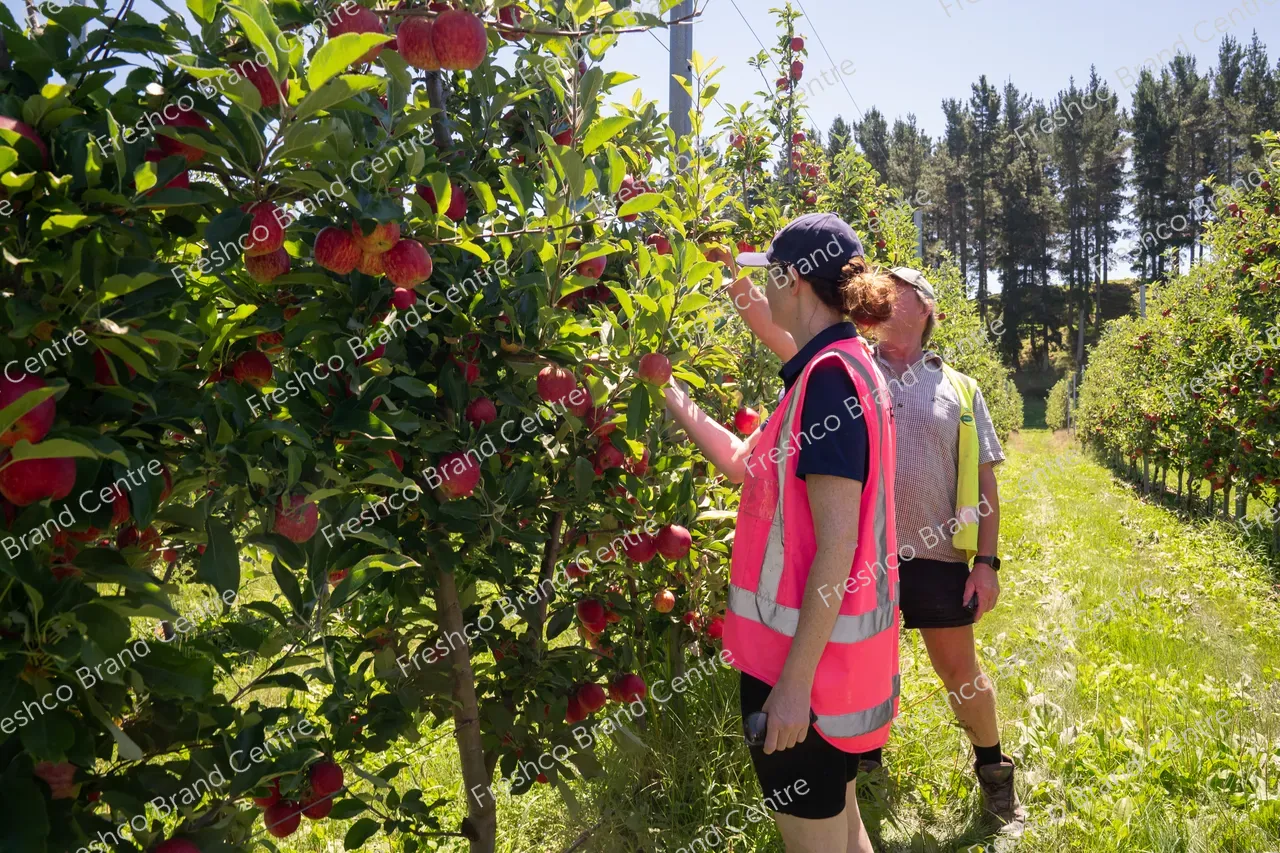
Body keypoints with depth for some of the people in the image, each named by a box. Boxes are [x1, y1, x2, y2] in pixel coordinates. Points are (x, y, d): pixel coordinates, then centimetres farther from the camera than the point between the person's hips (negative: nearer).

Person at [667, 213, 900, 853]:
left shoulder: (830, 374, -20)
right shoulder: (843, 366, 10)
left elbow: (836, 547, -24)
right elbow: (746, 464, 17)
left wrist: (795, 680, -22)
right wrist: (670, 394, 17)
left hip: (807, 655, -10)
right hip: (830, 650, 10)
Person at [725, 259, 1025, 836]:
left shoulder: (960, 389, 6)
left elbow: (984, 482, 6)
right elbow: (771, 325, -8)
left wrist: (987, 560, 0)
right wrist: (733, 278, -23)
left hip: (936, 557, 0)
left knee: (959, 669, 11)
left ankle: (995, 775, 34)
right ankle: (865, 759, 39)